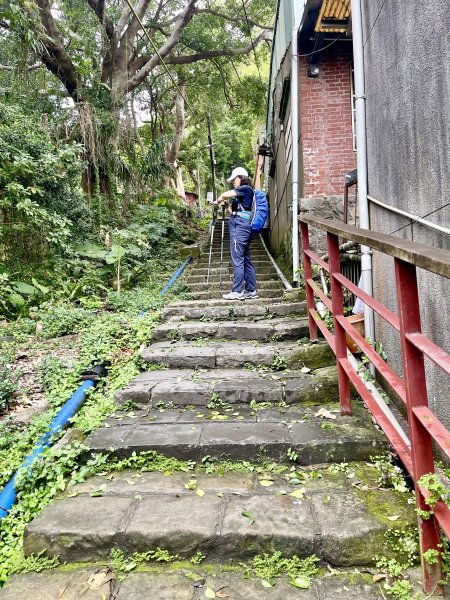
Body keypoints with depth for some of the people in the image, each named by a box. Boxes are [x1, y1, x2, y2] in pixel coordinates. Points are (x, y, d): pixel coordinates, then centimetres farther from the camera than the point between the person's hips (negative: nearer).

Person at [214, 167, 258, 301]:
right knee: (246, 260, 9)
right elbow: (234, 212, 24)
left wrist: (218, 201, 9)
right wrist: (227, 205, 10)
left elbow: (224, 195, -10)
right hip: (244, 227, 10)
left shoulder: (246, 188, -3)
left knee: (237, 259, -9)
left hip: (240, 225, -10)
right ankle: (251, 291, 12)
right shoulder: (239, 195, 24)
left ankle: (237, 292, -7)